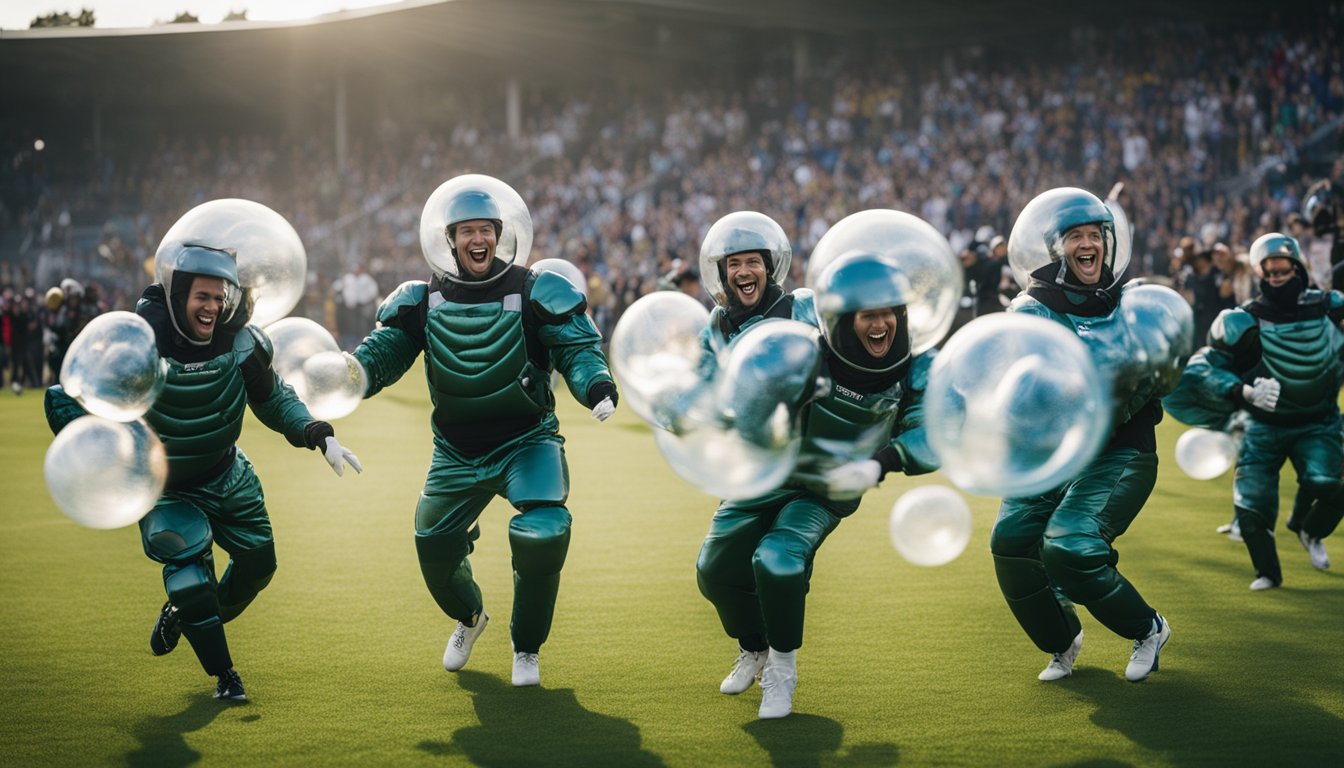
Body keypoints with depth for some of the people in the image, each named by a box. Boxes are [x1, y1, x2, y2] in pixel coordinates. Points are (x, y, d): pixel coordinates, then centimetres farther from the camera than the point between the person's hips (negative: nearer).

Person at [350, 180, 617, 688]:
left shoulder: (534, 293, -7)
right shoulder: (422, 302, 0)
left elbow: (577, 347, -9)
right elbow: (383, 351, -1)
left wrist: (596, 384, -30)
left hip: (526, 443, -3)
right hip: (456, 452, 3)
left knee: (544, 535, -23)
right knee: (434, 549, 6)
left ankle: (526, 647, 4)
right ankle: (469, 617, 44)